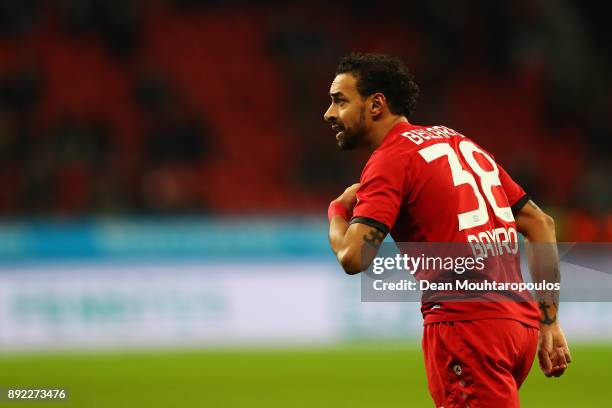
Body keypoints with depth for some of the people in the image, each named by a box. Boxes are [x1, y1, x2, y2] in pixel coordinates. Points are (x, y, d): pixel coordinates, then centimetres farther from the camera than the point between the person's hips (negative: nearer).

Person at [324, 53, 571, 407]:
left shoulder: (390, 159, -3)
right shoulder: (459, 141, 21)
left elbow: (354, 257, -15)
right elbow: (540, 223, 20)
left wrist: (338, 209, 8)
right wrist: (549, 322, 18)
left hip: (466, 325, -8)